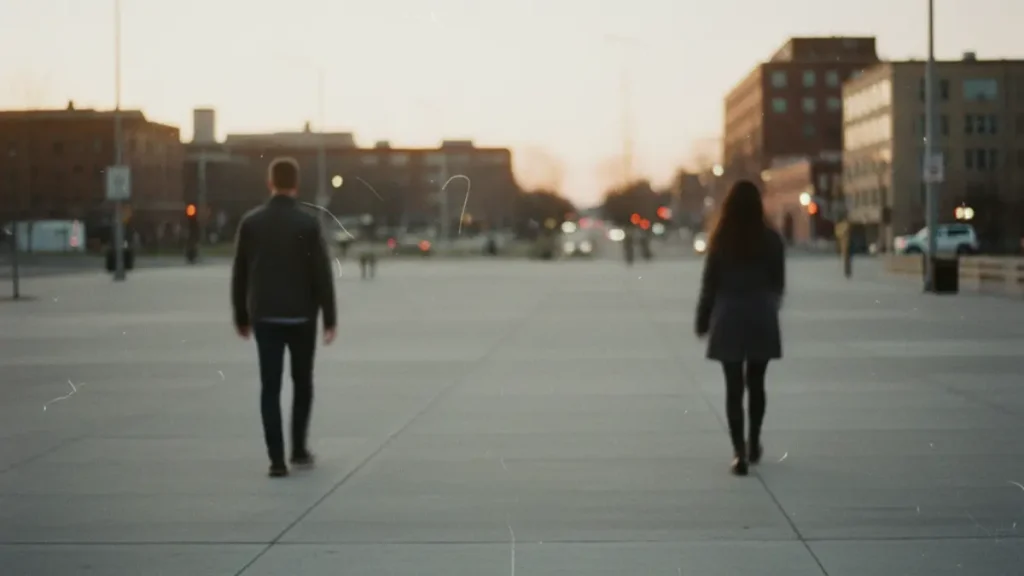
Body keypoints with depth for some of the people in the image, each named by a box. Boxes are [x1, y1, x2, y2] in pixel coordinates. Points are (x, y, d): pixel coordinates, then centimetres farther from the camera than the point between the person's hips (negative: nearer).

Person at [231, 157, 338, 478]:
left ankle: (277, 459, -4)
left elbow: (240, 275, 3)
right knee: (302, 383, 16)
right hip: (301, 316, -1)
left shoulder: (251, 222, 0)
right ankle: (298, 450, 17)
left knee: (270, 387, 2)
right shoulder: (308, 223, -7)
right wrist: (330, 319, -4)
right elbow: (322, 274, -9)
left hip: (265, 316, 1)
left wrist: (241, 317, 13)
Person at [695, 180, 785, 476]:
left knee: (734, 387, 0)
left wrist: (703, 320, 7)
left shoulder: (720, 241, -5)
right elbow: (778, 284, 5)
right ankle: (753, 445, 26)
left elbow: (710, 284, -3)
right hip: (761, 320, 1)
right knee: (756, 384, 16)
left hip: (729, 320, -1)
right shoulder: (771, 239, -2)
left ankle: (739, 452, -7)